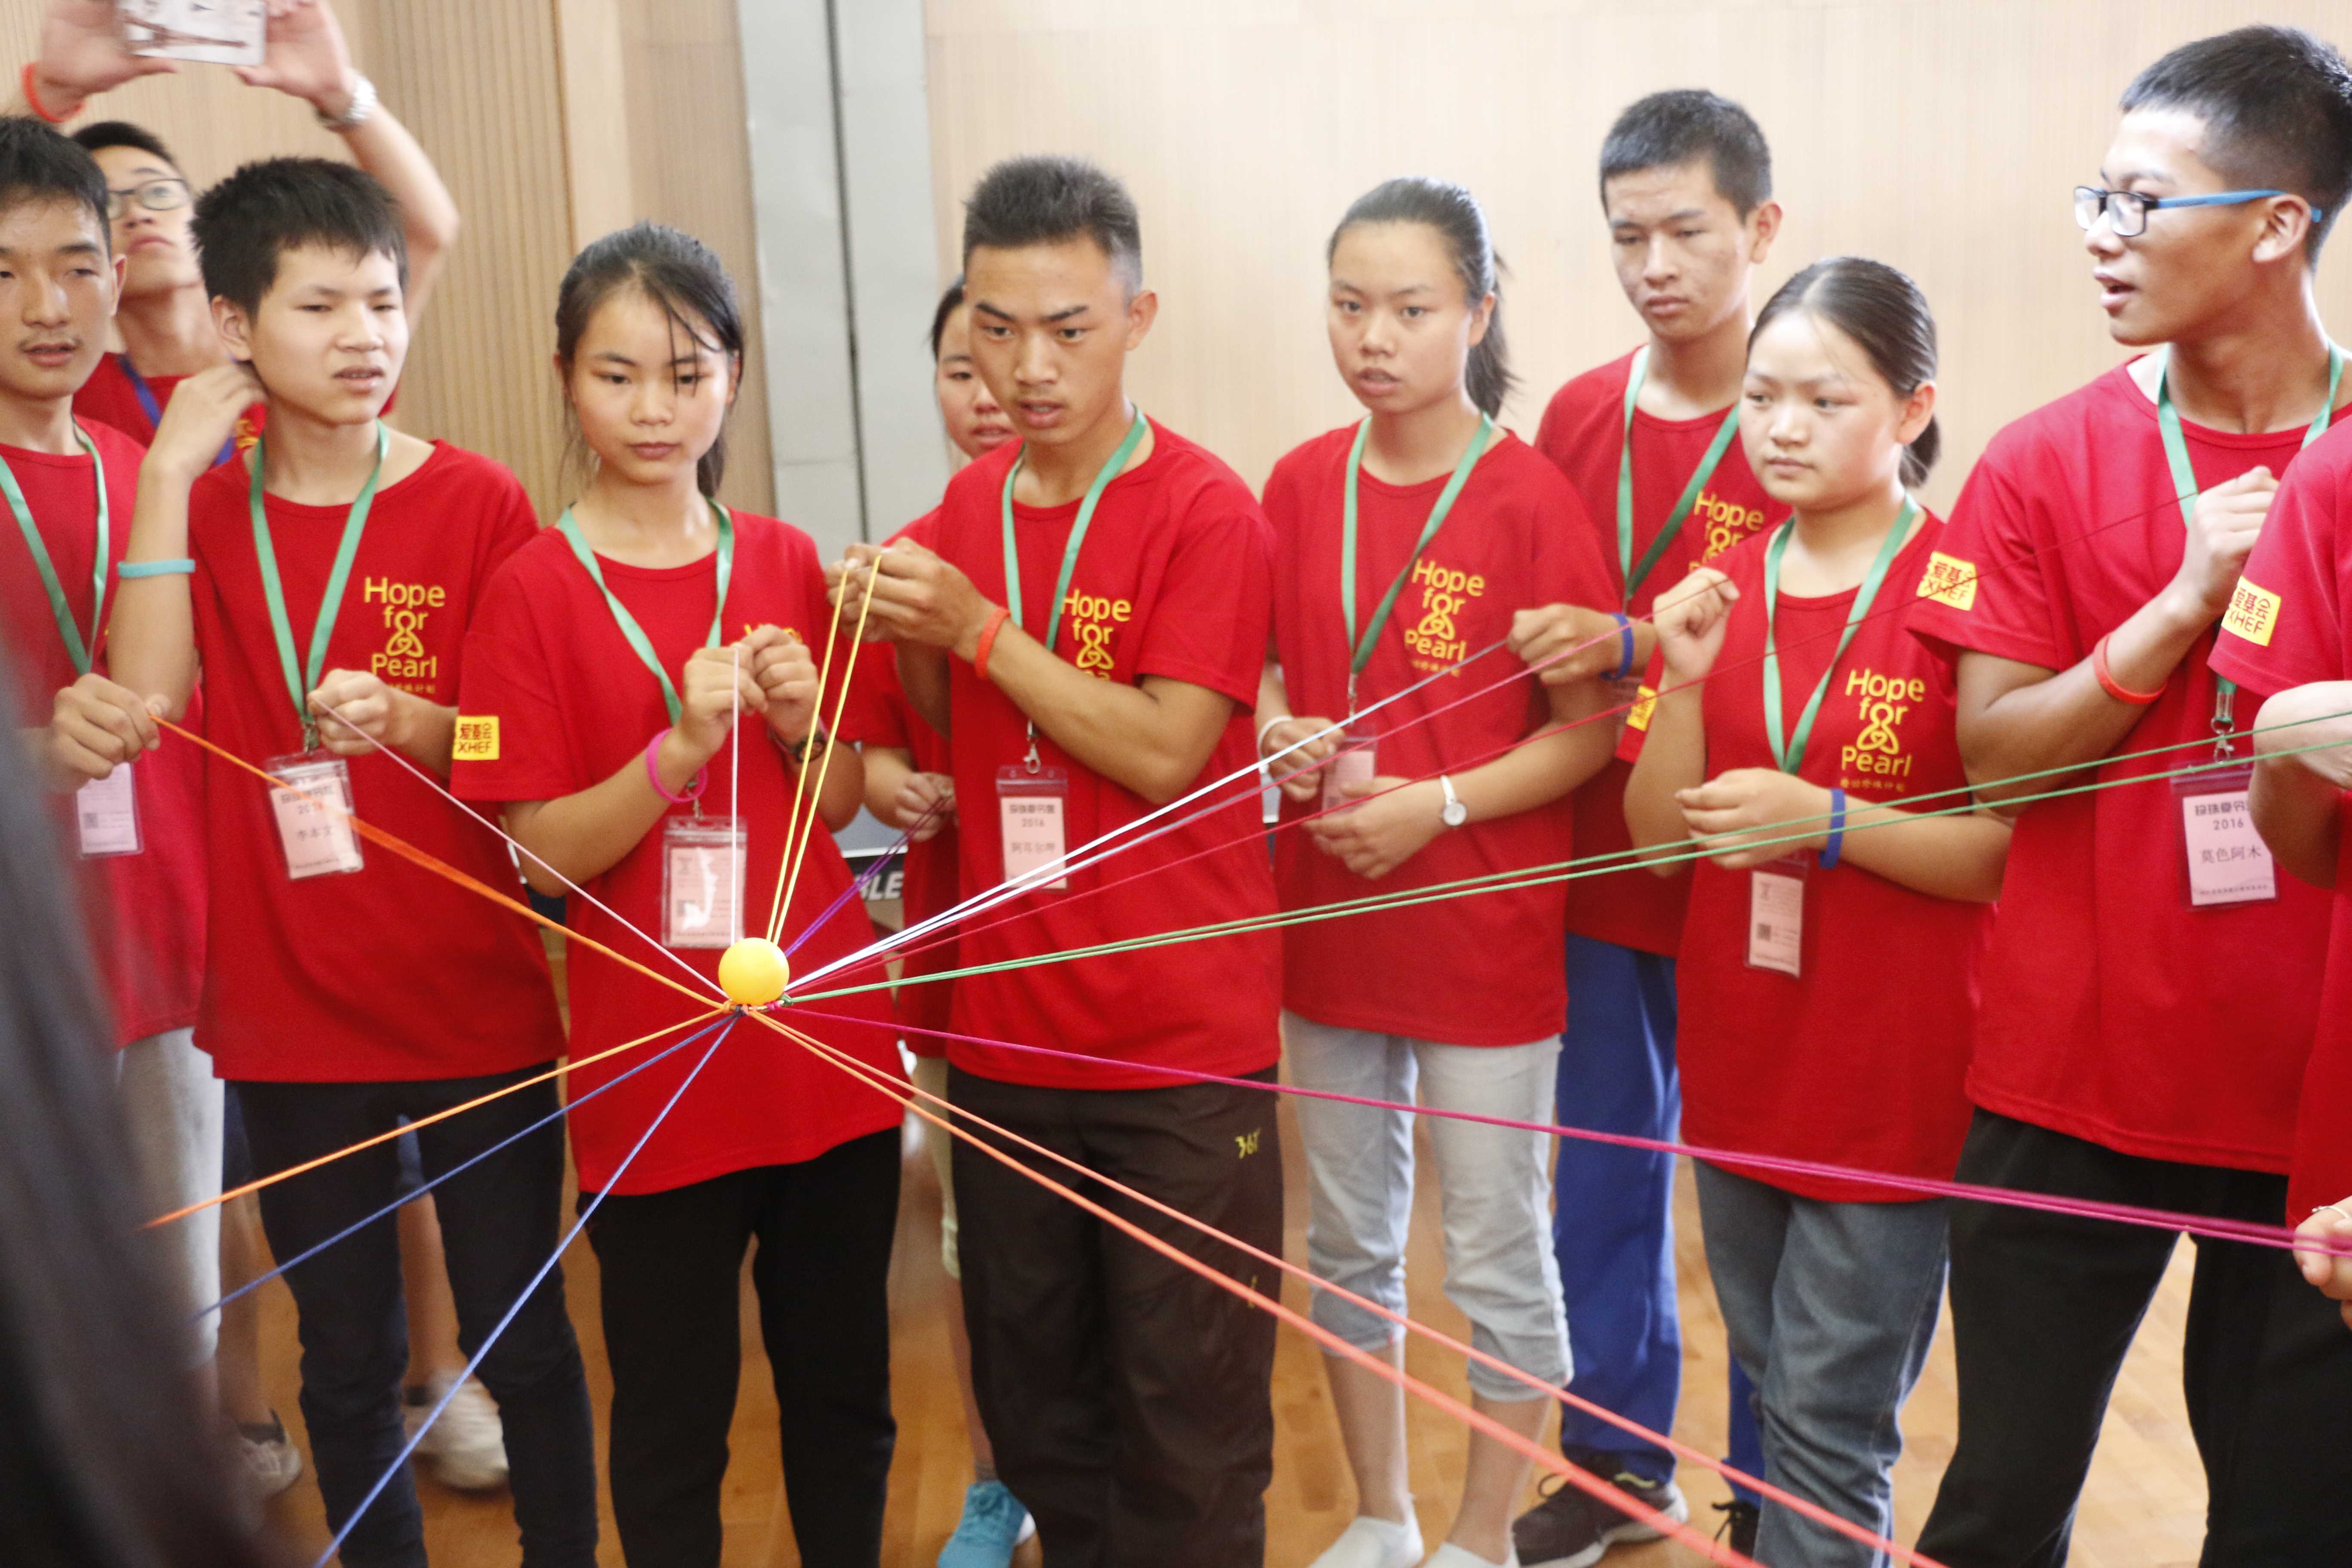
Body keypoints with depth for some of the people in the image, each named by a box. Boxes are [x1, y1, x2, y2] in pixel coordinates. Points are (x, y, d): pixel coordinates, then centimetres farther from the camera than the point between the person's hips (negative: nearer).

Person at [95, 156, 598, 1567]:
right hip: (291, 1015, 2)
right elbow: (146, 705, -13)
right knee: (348, 1356, 15)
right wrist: (170, 468, -13)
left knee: (519, 1340, 9)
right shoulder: (200, 506, 4)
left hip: (480, 1003, -2)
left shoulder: (478, 502, -4)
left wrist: (417, 724, -22)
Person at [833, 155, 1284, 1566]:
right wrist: (908, 643, -7)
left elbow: (1164, 753, -17)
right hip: (1007, 1035, 6)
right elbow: (957, 745, 12)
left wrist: (975, 628, -19)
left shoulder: (1209, 513, -11)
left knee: (1185, 1416, 8)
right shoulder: (967, 510, 7)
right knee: (1032, 1396, 19)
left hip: (1182, 1048, -5)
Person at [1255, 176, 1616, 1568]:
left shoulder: (1531, 498, -12)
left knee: (1497, 1258, 9)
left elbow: (1588, 730, -10)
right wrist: (1280, 733, -9)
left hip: (1485, 933, -5)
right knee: (1350, 1246, 17)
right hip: (1327, 922, 5)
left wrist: (1437, 803, -21)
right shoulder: (1300, 487, 2)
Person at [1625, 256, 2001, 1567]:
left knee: (1828, 1422, 2)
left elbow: (2013, 856, -11)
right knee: (1778, 1398, 20)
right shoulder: (1718, 594, 4)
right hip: (1739, 1065, 5)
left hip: (1897, 1074, -5)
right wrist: (1683, 682, -12)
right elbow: (1660, 837, 3)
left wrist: (1827, 821, -24)